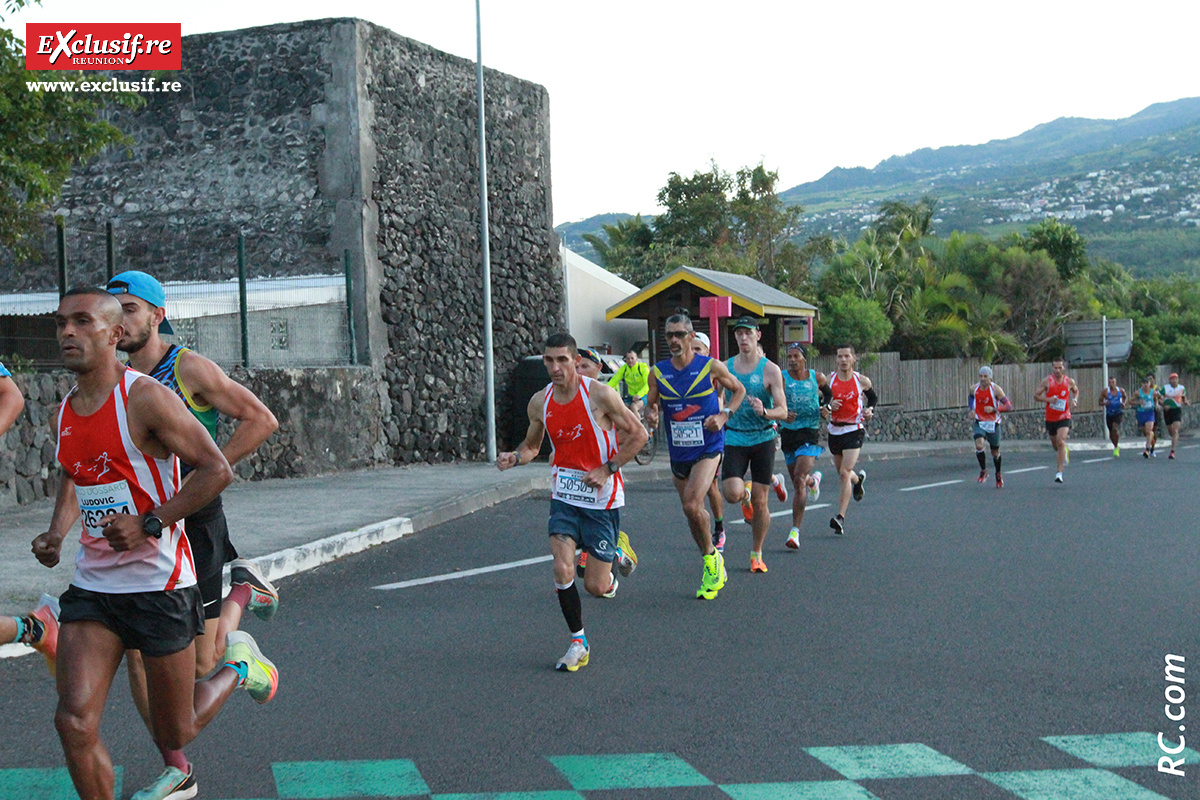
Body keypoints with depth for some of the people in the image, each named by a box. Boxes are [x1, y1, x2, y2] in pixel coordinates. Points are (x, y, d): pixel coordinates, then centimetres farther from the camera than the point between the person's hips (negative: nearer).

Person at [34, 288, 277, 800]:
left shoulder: (146, 398, -14)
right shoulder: (64, 413, 8)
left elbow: (217, 470, -15)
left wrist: (149, 524, -21)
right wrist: (57, 534, 9)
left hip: (158, 585, -5)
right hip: (92, 585, 5)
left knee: (174, 735, 9)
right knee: (74, 722, -11)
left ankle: (238, 665, 37)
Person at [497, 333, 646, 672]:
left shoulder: (599, 394, -14)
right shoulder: (540, 402, 0)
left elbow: (638, 434, -7)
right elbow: (532, 445, 16)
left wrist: (607, 469, -14)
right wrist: (515, 458, -6)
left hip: (601, 497, -3)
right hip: (564, 495, 3)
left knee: (595, 587, -1)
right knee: (562, 570, -13)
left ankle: (612, 564, 36)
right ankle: (578, 643, 6)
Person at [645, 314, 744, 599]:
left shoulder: (711, 367, -6)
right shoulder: (657, 372, 2)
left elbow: (739, 390, 8)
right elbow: (651, 404, 13)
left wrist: (724, 415, -7)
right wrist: (651, 414, -12)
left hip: (708, 448, -5)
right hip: (678, 452, 5)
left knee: (692, 505, -21)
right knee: (692, 511, 11)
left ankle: (712, 556, 3)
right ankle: (712, 568, 28)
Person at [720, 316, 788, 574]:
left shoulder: (770, 370, -5)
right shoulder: (725, 368, 5)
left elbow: (783, 411, -9)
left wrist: (764, 412, -28)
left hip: (763, 439, -2)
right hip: (734, 439, 2)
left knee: (760, 503, 0)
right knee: (732, 493, -18)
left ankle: (757, 553, 19)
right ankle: (759, 488, 21)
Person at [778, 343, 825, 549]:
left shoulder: (816, 377, 1)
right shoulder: (782, 378, -6)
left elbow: (829, 394, 22)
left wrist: (825, 405, 4)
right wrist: (783, 414, -41)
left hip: (810, 433, -2)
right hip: (788, 433, 2)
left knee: (799, 480, -18)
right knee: (797, 481, 17)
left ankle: (795, 531, -16)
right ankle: (813, 480, 58)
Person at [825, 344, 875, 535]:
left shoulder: (862, 381, -2)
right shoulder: (829, 380, -1)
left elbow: (873, 397, 17)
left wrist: (870, 410, -2)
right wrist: (827, 406, -17)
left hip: (855, 430, -3)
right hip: (835, 431, 3)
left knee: (844, 473, -16)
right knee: (842, 473, 19)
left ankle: (840, 517, -16)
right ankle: (858, 479, 57)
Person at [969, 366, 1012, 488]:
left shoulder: (996, 390, -15)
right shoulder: (974, 389, -4)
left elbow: (1009, 406, -17)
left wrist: (994, 409, -29)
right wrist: (971, 409, 5)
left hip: (993, 424, -1)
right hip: (979, 423, 1)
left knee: (995, 452, 11)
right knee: (979, 446, -24)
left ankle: (998, 475, 35)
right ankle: (983, 471, -5)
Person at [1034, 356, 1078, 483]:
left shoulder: (1069, 381, -1)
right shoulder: (1047, 381, -5)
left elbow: (1076, 391, 21)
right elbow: (1036, 396, -2)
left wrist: (1075, 400, 1)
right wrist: (1048, 399, -19)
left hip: (1064, 417, -2)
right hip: (1050, 418, 2)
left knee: (1061, 442, -20)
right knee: (1055, 445, 16)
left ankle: (1059, 472, -20)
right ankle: (1064, 453, 54)